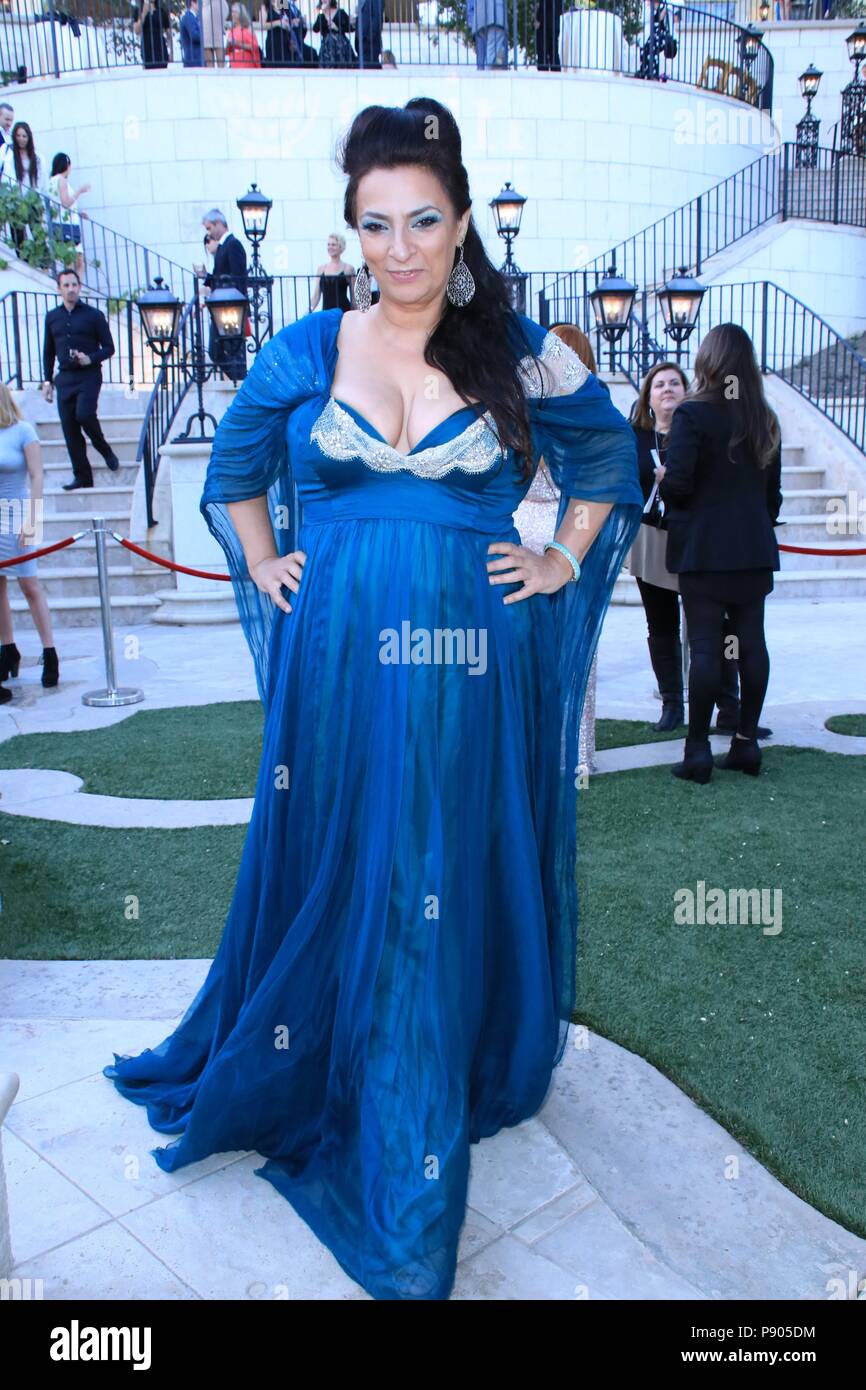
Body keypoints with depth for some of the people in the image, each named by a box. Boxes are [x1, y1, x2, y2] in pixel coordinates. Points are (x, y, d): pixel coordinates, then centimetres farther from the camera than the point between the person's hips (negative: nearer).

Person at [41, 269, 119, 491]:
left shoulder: (94, 315, 1)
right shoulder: (52, 317, 12)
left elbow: (109, 347, 1)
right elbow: (48, 352, 18)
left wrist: (90, 358, -16)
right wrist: (47, 381, 14)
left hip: (89, 375, -4)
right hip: (64, 378, 4)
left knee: (84, 415, -24)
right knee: (69, 428, -1)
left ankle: (106, 451, 6)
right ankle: (82, 477, 7)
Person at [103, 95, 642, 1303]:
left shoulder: (521, 355, 2)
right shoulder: (302, 354, 5)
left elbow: (609, 458, 17)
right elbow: (235, 473, 20)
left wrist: (562, 564, 7)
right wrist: (264, 569, 8)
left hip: (471, 668, -1)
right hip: (336, 661, 1)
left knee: (453, 888, 8)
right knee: (332, 874, 11)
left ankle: (451, 1087, 30)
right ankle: (303, 1076, 37)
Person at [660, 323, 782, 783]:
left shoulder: (693, 414, -9)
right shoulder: (765, 419, 11)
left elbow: (676, 483, -16)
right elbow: (773, 491, 14)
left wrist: (663, 485, 6)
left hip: (704, 549, -5)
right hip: (754, 549, 6)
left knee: (705, 645, -4)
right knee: (751, 641, 8)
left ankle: (698, 750, -1)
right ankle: (746, 741, 15)